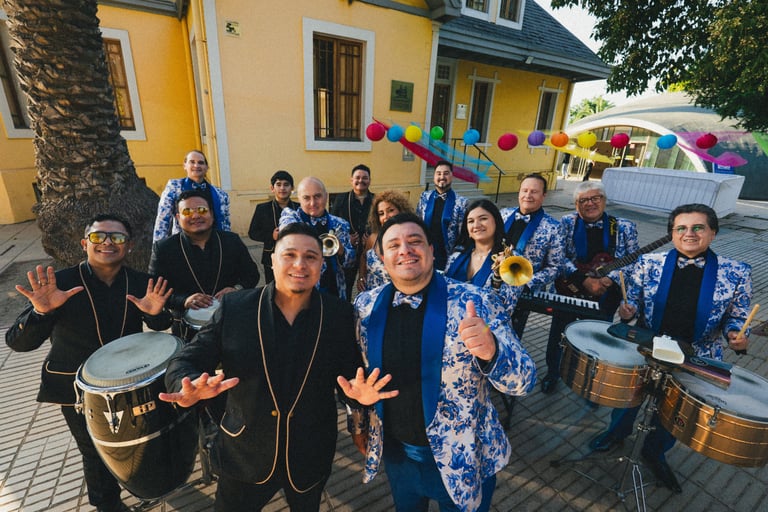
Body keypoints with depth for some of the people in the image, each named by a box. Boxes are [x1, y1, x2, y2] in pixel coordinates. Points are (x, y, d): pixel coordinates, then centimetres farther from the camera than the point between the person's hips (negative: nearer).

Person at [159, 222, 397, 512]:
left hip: (311, 457, 1)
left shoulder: (339, 314, -13)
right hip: (244, 455, 0)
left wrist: (359, 391, -27)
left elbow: (351, 368, -6)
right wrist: (190, 386, -30)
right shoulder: (234, 308, -14)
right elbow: (185, 362, -9)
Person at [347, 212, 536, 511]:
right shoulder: (366, 306, -10)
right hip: (395, 451, 3)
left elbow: (523, 380, -21)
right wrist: (358, 424, 12)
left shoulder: (476, 304, -20)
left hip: (461, 456, -2)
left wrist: (490, 349, -41)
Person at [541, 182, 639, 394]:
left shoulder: (625, 227, 0)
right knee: (558, 335, 7)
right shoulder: (567, 222, -4)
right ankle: (552, 373, 33)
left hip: (606, 295, 1)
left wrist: (610, 279, -21)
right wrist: (585, 280, -22)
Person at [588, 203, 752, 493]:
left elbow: (737, 317, 0)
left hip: (696, 359, 1)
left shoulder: (736, 274, -10)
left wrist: (735, 335, -21)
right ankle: (617, 432, 51)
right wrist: (628, 311, -22)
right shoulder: (648, 264, -11)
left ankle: (655, 453, 49)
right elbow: (633, 302, -1)